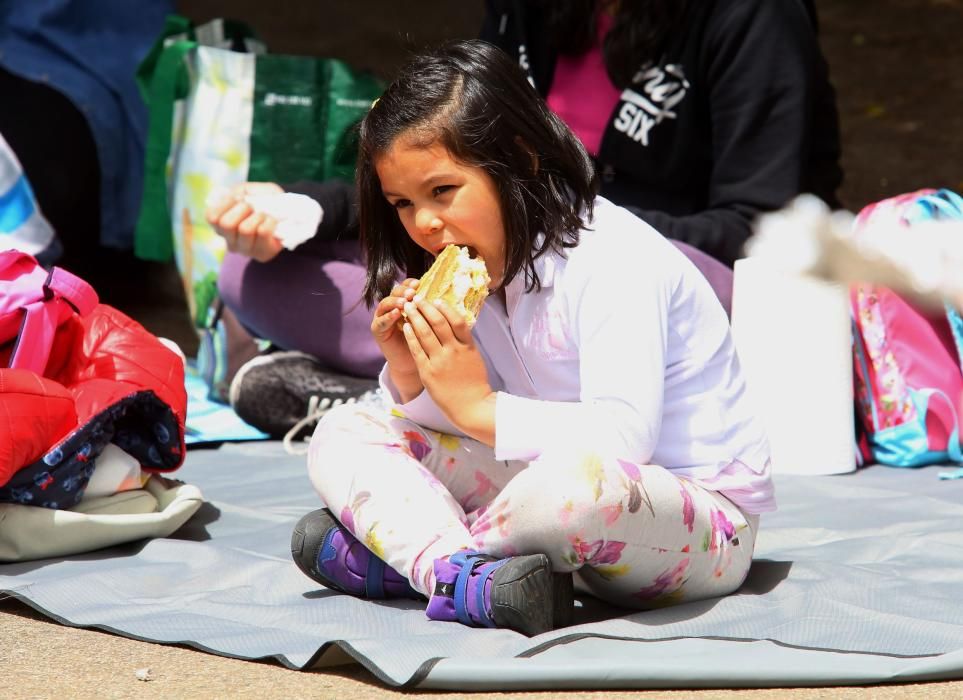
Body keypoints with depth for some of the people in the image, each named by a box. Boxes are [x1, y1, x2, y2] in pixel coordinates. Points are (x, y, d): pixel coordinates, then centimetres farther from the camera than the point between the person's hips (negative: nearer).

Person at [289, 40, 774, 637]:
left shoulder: (613, 258, -19)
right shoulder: (481, 272, 5)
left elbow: (623, 440, -30)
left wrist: (480, 406, -27)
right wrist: (411, 376, -13)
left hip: (707, 525, -8)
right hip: (563, 493, 8)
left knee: (580, 478, -44)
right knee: (343, 435, -2)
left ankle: (403, 556, -16)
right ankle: (467, 580, -30)